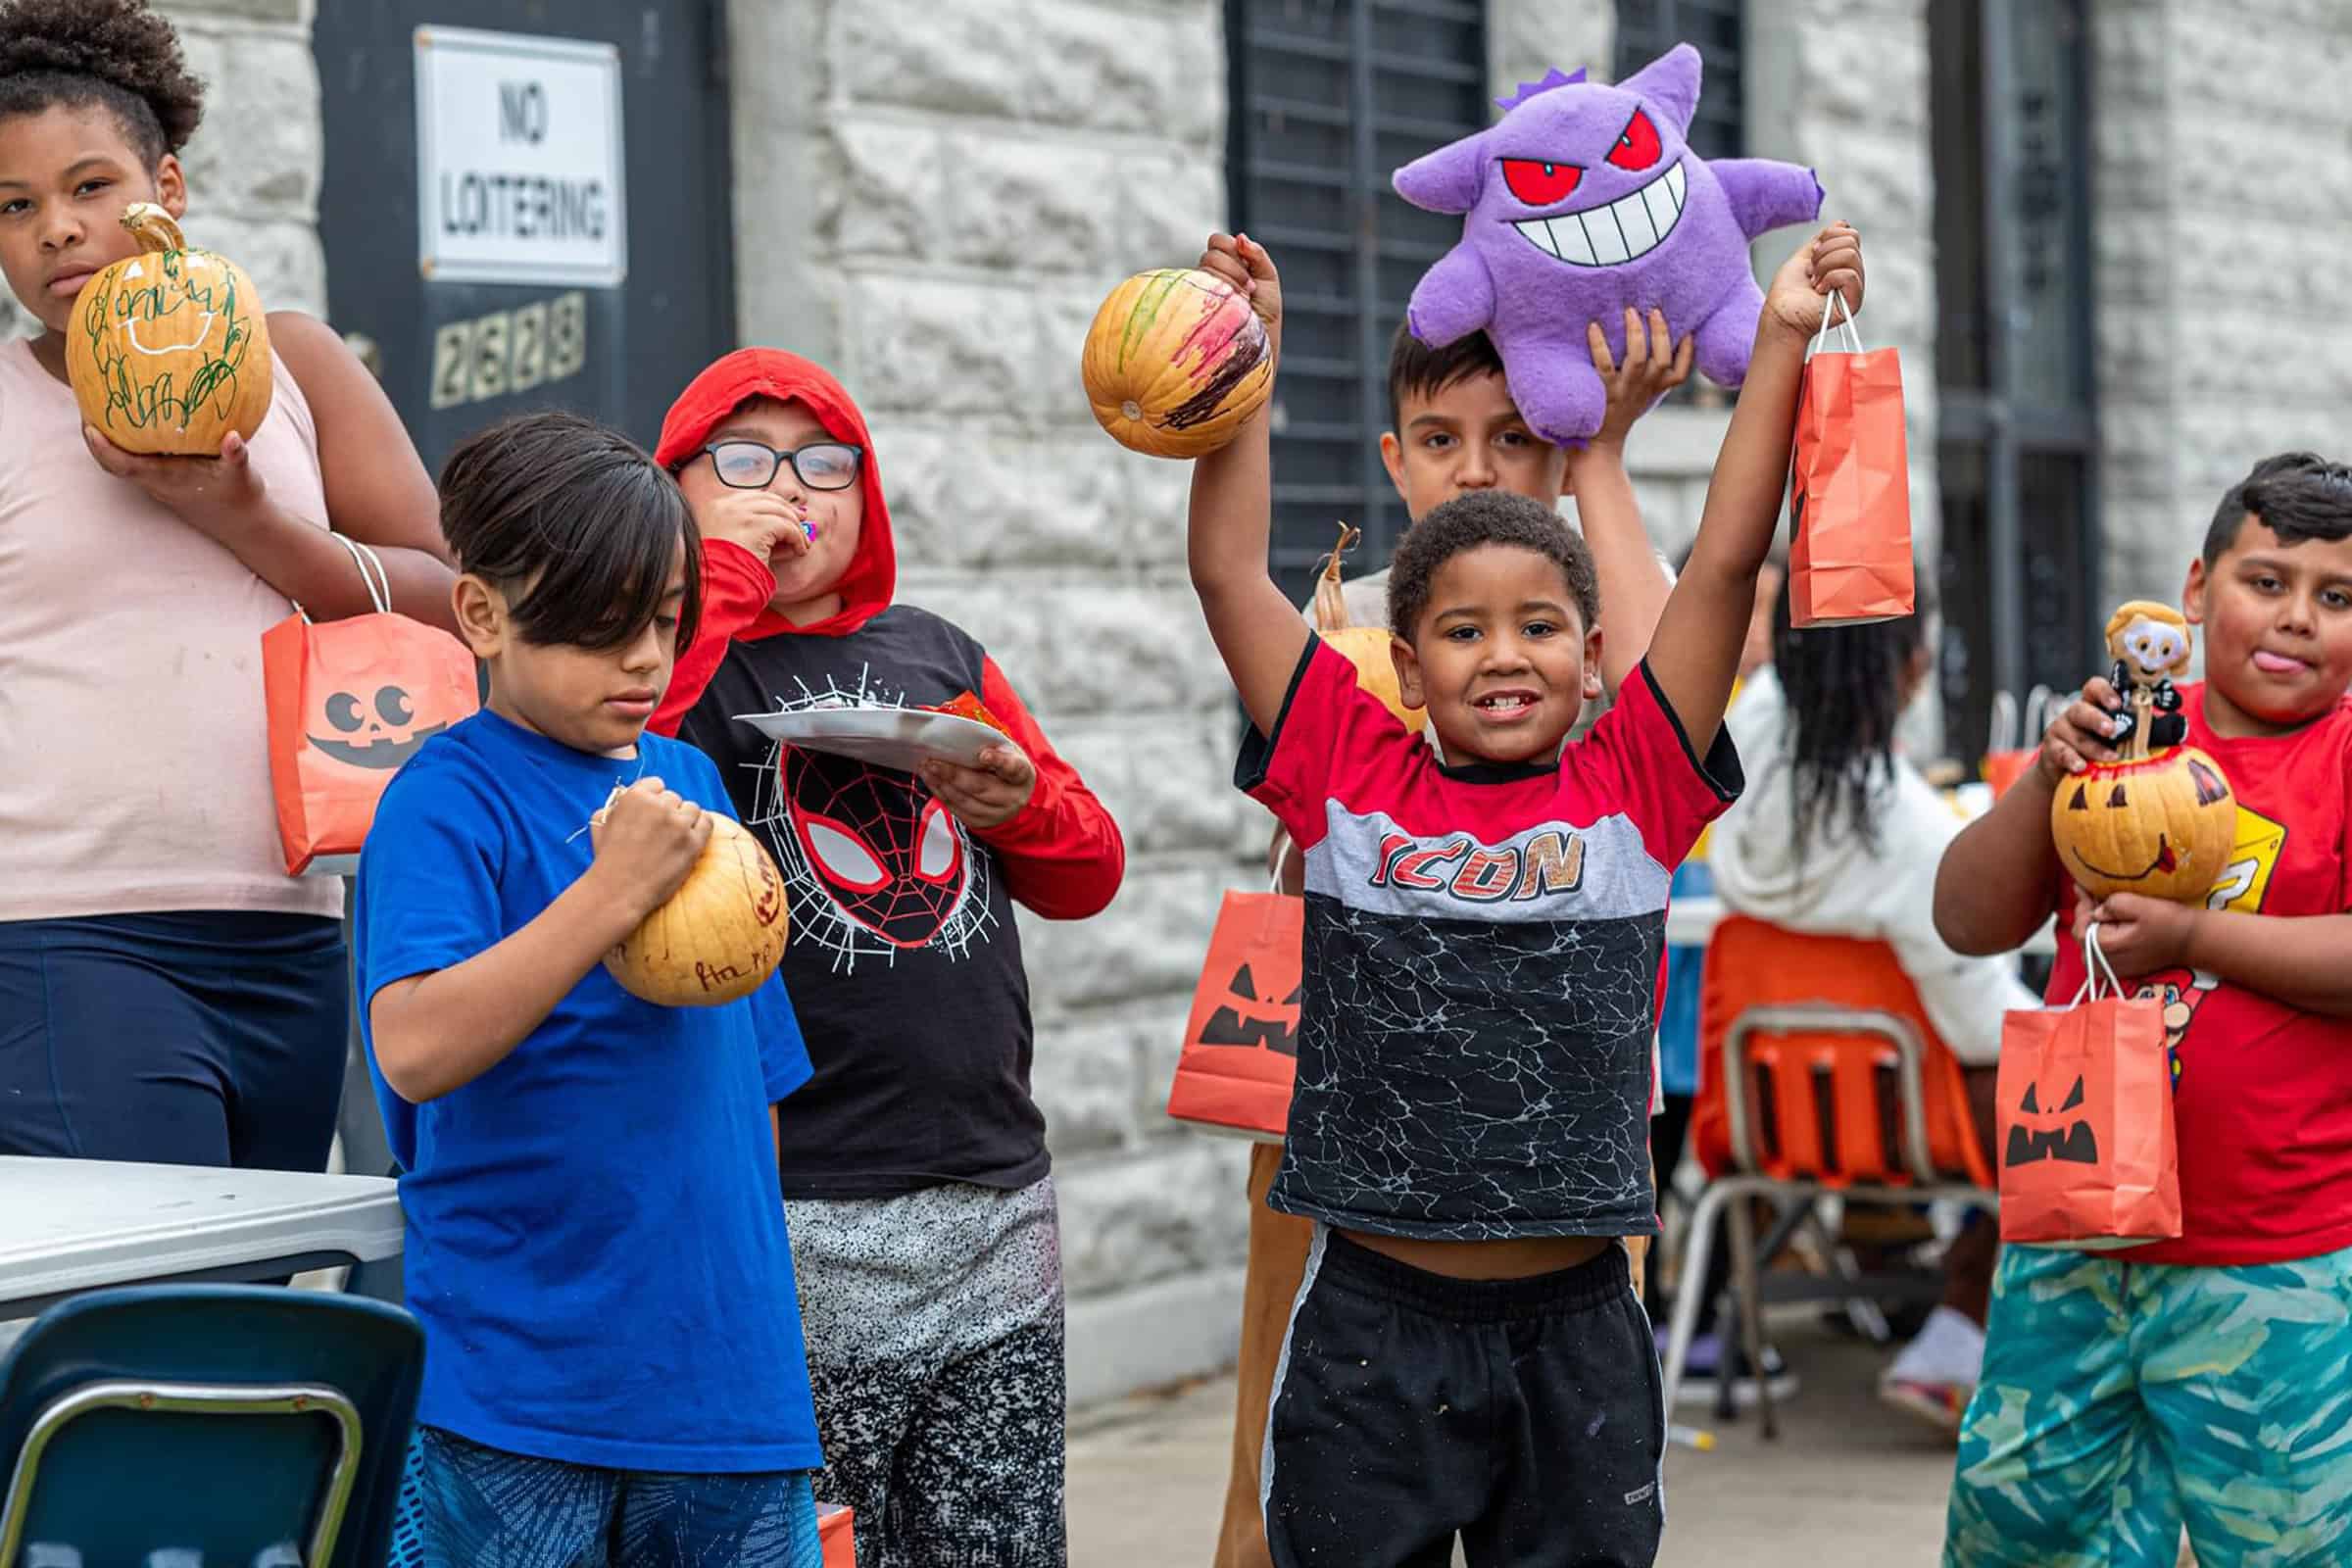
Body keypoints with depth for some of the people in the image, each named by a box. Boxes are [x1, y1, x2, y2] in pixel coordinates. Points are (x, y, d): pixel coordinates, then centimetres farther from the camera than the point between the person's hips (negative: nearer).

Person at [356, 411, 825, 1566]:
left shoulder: (687, 781, 11)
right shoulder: (449, 800, -8)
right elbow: (414, 1048, -24)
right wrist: (613, 892, -26)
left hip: (725, 1369, 6)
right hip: (520, 1377, -6)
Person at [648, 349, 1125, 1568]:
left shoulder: (936, 654, 17)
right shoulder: (685, 658, 1)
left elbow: (1087, 874, 20)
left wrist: (1020, 803, -1)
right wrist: (721, 571, -13)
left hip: (997, 1206, 5)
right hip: (798, 1227, -5)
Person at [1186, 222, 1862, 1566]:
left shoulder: (1633, 791, 2)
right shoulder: (1352, 782, 3)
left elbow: (1727, 563, -2)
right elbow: (1231, 574, 2)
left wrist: (1783, 342, -5)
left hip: (1574, 1322, 1)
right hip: (1374, 1318, -1)